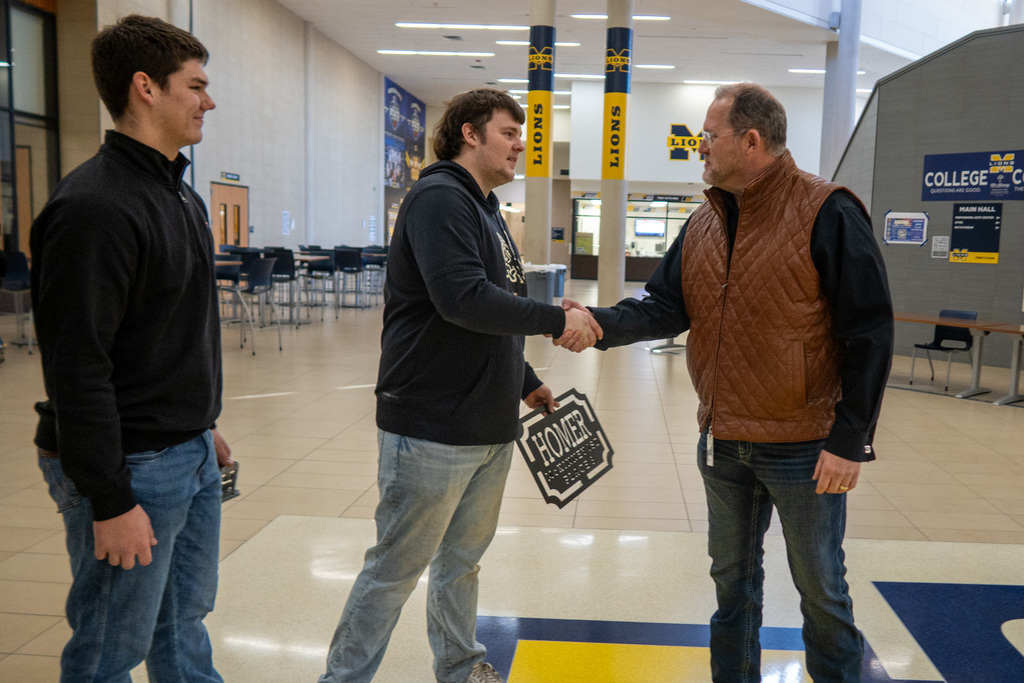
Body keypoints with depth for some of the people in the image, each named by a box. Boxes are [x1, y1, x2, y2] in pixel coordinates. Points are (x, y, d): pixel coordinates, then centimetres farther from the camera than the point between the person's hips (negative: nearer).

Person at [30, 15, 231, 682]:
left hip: (193, 455, 9)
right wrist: (109, 502, -20)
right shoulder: (95, 206, -20)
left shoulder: (182, 195, 11)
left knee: (185, 626, 22)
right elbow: (77, 368, -22)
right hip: (131, 468, -9)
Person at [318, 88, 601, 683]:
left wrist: (527, 383, 21)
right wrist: (556, 320, -20)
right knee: (396, 567, 3)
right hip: (433, 428, -9)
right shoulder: (439, 198, -13)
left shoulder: (486, 209, 18)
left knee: (463, 557, 21)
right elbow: (463, 299, -27)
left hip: (490, 427, 10)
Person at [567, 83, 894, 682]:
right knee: (732, 576, 20)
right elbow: (666, 307, 3)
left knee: (821, 587, 10)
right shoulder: (703, 226, 7)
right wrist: (602, 323, -16)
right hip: (723, 442, 6)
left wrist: (849, 441, -16)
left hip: (805, 446, -6)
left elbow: (870, 333, -14)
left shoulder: (828, 214, -14)